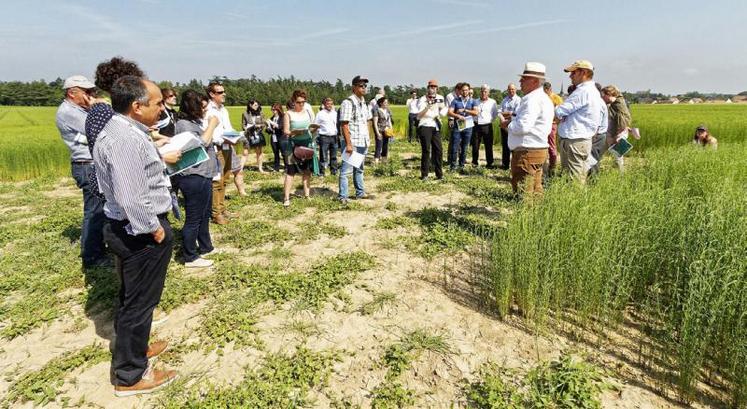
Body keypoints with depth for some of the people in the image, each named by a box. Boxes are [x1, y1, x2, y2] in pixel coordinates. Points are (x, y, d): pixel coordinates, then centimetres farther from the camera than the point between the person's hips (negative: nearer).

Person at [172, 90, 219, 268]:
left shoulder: (195, 122, 14)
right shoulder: (183, 124, -15)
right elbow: (201, 143, -22)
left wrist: (211, 127, 8)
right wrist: (212, 125, -12)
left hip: (203, 176, 10)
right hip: (193, 178, -10)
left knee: (205, 215, 21)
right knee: (193, 218, -2)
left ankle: (205, 247, 36)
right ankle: (190, 258, 8)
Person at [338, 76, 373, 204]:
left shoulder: (363, 102, 13)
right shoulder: (348, 103, -12)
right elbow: (344, 125, -16)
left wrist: (367, 139, 13)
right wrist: (348, 144, -20)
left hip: (363, 143, 8)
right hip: (352, 143, -8)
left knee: (359, 169, 17)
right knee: (346, 170, -3)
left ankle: (360, 192, 27)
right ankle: (343, 196, 3)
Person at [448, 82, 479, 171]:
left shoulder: (473, 101, 8)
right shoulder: (455, 101, 5)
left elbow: (476, 112, -8)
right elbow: (449, 112, -5)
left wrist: (464, 110, -12)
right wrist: (458, 116, -21)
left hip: (468, 127, 1)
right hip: (457, 126, -1)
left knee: (464, 148, 6)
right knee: (454, 147, -5)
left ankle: (461, 166, 16)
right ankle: (452, 166, 3)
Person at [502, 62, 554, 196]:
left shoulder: (533, 99, -16)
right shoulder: (543, 98, 18)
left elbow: (523, 126, -24)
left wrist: (507, 125, -6)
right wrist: (513, 120, 9)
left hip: (527, 152, -11)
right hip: (538, 150, 11)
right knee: (535, 192, 15)